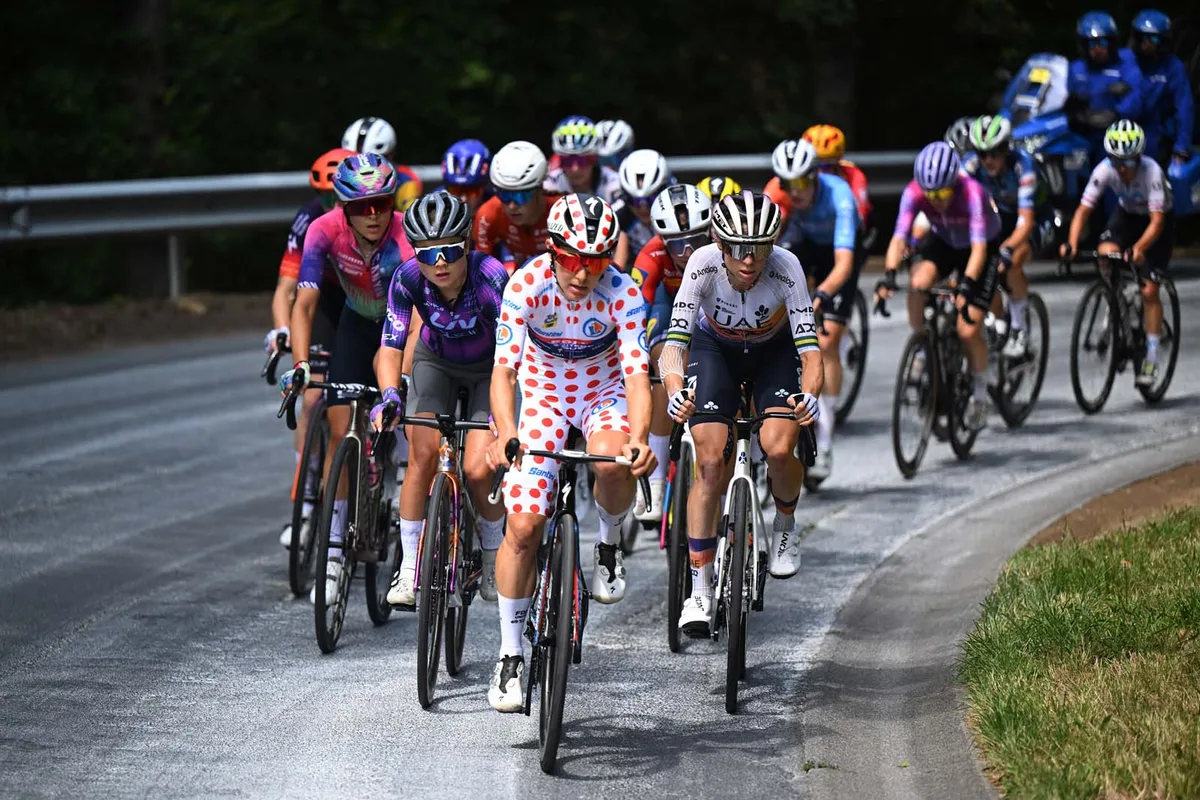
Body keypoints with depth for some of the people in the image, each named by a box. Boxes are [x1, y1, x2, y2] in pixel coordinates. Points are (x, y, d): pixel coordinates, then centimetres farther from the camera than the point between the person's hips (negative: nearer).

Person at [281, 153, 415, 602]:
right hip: (358, 325, 2)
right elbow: (304, 303, -30)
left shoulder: (407, 237, -34)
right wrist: (300, 365, -44)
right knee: (341, 431, -9)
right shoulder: (325, 232, -27)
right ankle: (333, 552, -4)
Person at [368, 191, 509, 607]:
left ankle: (493, 554, 13)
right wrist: (390, 395, -46)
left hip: (488, 368, -2)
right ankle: (409, 568, -6)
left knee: (478, 470, -16)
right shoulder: (408, 278, -27)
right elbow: (391, 345, -27)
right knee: (423, 456, -19)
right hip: (436, 362, 2)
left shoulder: (491, 277, -35)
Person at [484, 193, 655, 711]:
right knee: (523, 525, -9)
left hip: (605, 392, -1)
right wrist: (506, 433, -49)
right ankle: (510, 654, 7)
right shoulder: (527, 284, -25)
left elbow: (637, 374, -32)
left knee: (612, 462, -36)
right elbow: (504, 367, -31)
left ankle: (609, 545, -3)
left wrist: (639, 437, -51)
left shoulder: (622, 293, -25)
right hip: (544, 393, 1)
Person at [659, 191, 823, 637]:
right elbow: (675, 340, -38)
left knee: (778, 449, -23)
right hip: (715, 349, 0)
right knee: (711, 462, -14)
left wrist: (810, 393, -59)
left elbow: (809, 346, -38)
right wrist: (675, 390, -58)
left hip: (774, 350, 0)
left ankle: (785, 526, 10)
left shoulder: (785, 269, -34)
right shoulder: (704, 265, -33)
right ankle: (700, 591, -5)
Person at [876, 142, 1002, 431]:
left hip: (981, 248, -3)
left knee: (968, 331, -14)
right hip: (942, 242, 3)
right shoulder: (914, 192, -27)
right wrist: (889, 275, -50)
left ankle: (980, 394, 11)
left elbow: (979, 247, -42)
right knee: (918, 282, -31)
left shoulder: (972, 192, -36)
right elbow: (899, 237, -33)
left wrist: (967, 285, -57)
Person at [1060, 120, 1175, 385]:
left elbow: (1157, 220, -39)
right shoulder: (1104, 170, -27)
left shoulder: (1151, 171, -36)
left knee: (1149, 290, -10)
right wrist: (1072, 243, -42)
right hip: (1127, 214, 4)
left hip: (1160, 219, -4)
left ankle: (1152, 358, 0)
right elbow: (1084, 209, -26)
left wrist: (1139, 248, -56)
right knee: (1106, 254, -25)